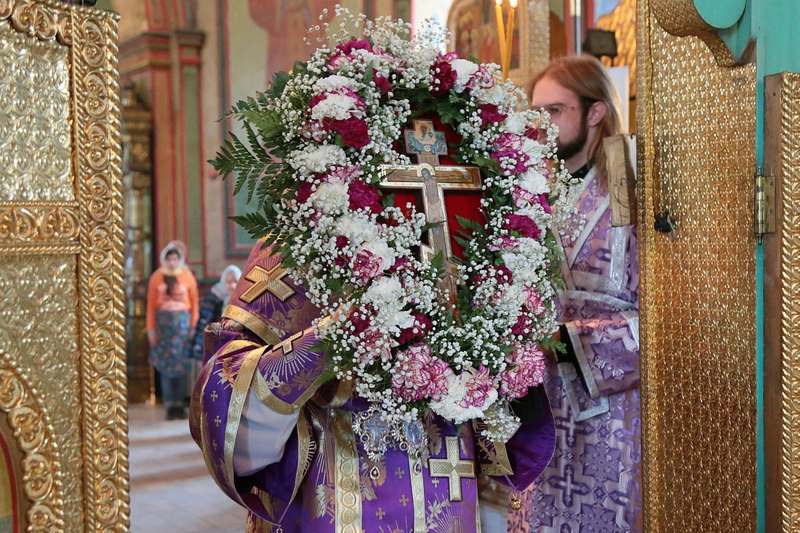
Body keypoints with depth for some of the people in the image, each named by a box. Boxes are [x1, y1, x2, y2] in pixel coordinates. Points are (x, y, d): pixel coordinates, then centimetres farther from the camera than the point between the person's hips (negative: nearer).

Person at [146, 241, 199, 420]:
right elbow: (151, 304, 4)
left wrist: (194, 326, -5)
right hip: (163, 321, 1)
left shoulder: (187, 276, 1)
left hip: (182, 321, -1)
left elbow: (194, 302, 1)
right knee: (165, 364, -1)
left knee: (182, 363, -1)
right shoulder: (156, 277, 4)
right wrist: (151, 328, -1)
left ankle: (180, 404, 4)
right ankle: (170, 406, 1)